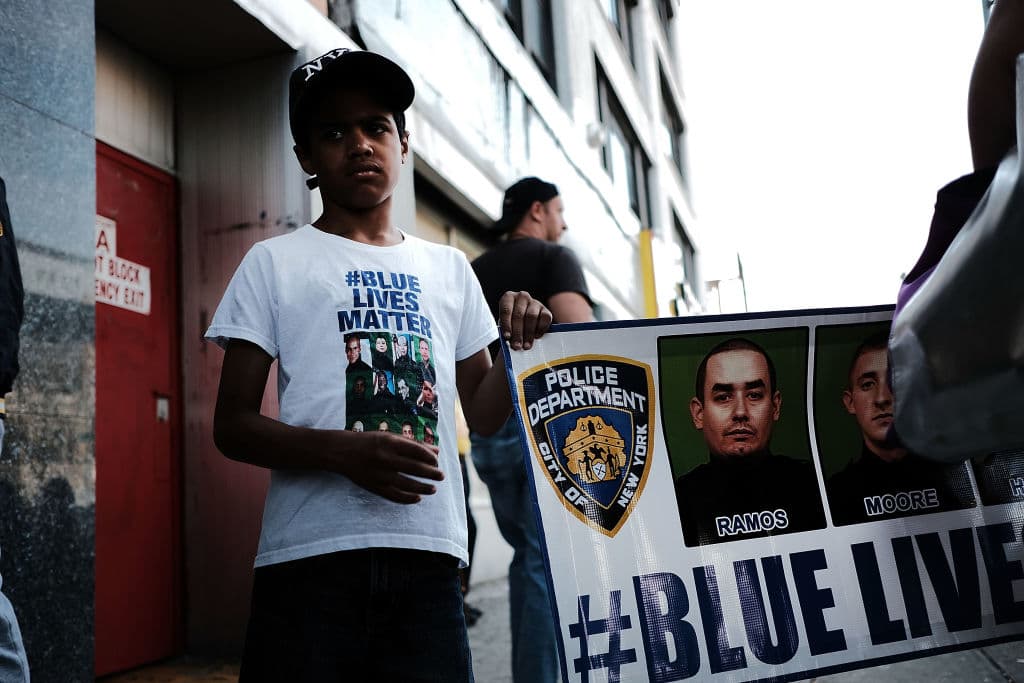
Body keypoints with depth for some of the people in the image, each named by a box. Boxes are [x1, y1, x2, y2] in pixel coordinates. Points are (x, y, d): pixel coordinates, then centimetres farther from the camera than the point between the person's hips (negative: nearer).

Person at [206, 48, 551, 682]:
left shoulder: (450, 269, 14)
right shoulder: (274, 263, 5)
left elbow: (485, 412, 17)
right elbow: (233, 425, 0)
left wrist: (519, 343, -3)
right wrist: (344, 451, -17)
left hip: (429, 559, 3)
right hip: (310, 558, -2)